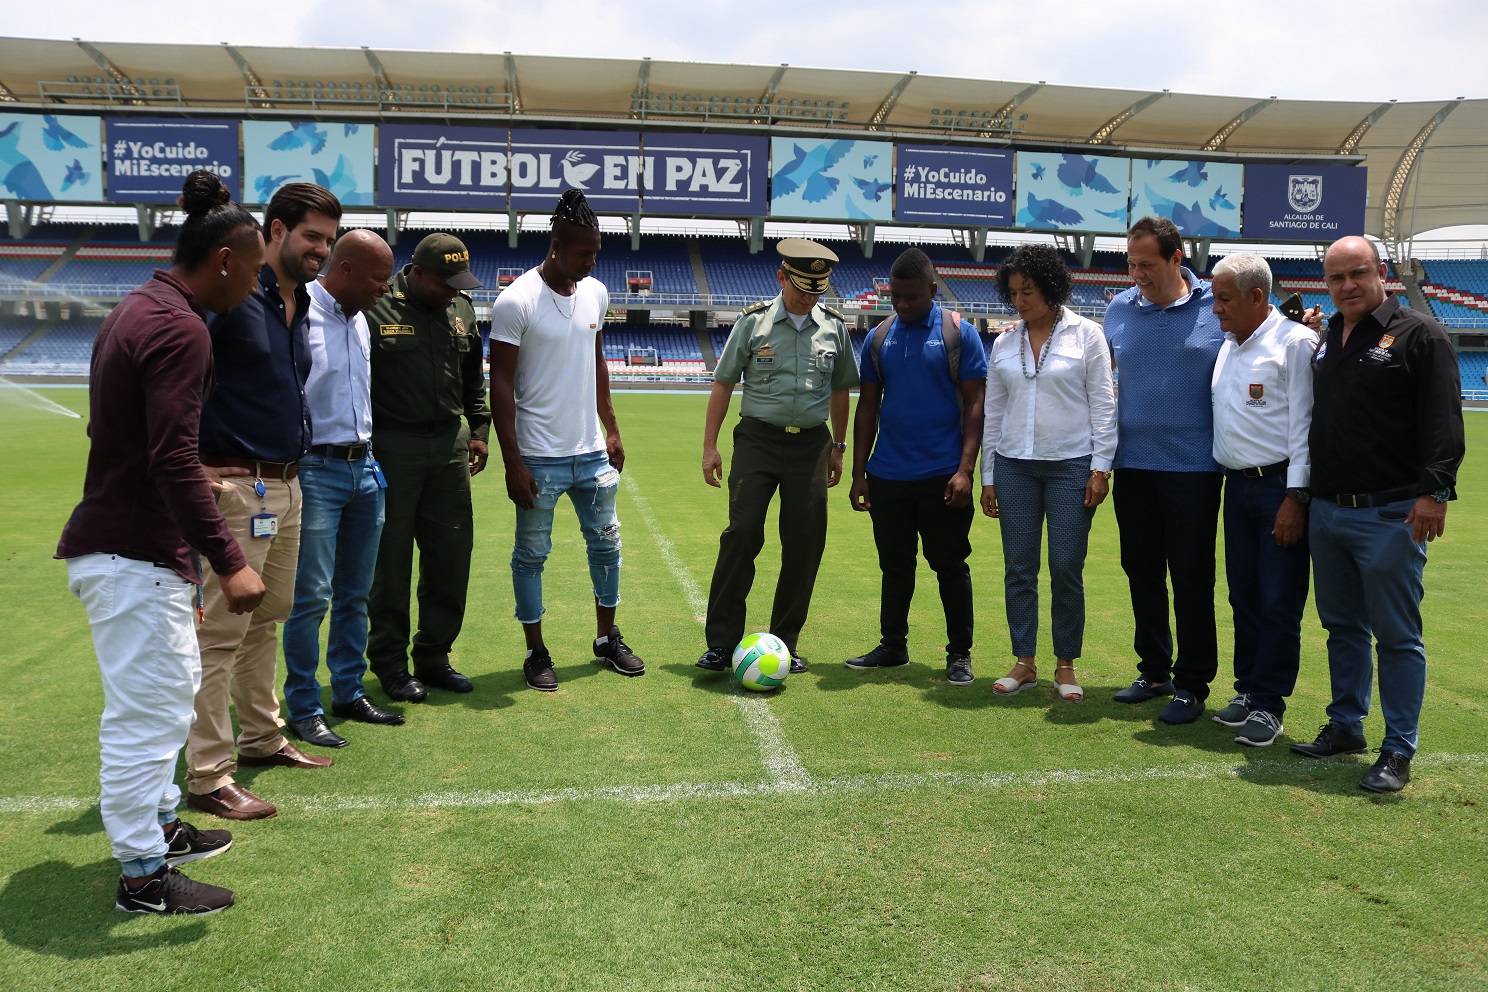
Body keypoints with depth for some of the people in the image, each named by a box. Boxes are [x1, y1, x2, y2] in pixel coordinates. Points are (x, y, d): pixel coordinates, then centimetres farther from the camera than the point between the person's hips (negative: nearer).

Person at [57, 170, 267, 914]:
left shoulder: (138, 311, 13)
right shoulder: (179, 328, -19)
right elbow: (173, 458, -27)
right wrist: (228, 562, -28)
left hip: (119, 541, 11)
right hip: (136, 555, -11)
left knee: (172, 685, 22)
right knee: (148, 709, -1)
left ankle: (159, 824, 36)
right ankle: (143, 876, 11)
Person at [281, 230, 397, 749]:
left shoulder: (359, 321, 14)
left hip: (364, 468, 8)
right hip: (317, 469, -8)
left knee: (355, 593, 13)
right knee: (312, 595, -4)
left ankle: (350, 692, 24)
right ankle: (303, 709, 7)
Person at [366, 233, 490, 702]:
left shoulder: (461, 309, 10)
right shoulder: (375, 308, -9)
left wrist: (478, 428, 15)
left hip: (449, 445, 6)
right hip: (391, 448, -5)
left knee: (452, 553, 7)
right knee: (390, 557, 1)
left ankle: (434, 655, 21)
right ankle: (390, 664, 14)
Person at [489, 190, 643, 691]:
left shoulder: (596, 293, 6)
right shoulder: (516, 301, -13)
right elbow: (500, 384, -12)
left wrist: (611, 430, 15)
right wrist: (512, 463, -15)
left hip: (592, 452, 6)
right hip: (539, 457, -6)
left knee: (606, 543, 13)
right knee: (532, 553, 5)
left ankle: (607, 639, 30)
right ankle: (536, 652, 19)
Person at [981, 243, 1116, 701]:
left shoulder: (1086, 334, 0)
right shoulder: (1005, 343, 9)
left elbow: (1103, 405, -1)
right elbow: (993, 412, 12)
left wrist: (1101, 467, -6)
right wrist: (988, 476, 10)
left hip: (1071, 465, -3)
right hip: (1014, 466, 3)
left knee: (1066, 569, -1)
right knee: (1018, 568, 4)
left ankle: (1065, 666, 12)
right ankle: (1024, 663, 14)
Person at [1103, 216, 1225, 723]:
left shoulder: (1217, 307, -4)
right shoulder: (1119, 309, 5)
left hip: (1193, 467, -4)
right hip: (1132, 465, 4)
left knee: (1191, 577, 1)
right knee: (1142, 571, 12)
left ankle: (1192, 685, 13)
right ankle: (1154, 671, 27)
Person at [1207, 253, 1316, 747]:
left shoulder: (1295, 343, -9)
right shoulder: (1227, 347, 13)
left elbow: (1303, 424, -13)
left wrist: (1296, 497, -15)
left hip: (1280, 487, -7)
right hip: (1237, 485, 7)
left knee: (1279, 602, -1)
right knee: (1243, 596, 12)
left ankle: (1268, 704, 8)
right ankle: (1247, 689, 23)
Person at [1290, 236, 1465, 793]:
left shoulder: (1417, 335, -5)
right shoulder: (1324, 343, 14)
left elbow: (1443, 424, -13)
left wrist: (1434, 491, -21)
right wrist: (1301, 497, 15)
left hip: (1390, 515, -7)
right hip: (1327, 512, 7)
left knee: (1396, 635, 0)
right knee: (1342, 627, 15)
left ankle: (1399, 751, 8)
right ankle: (1345, 727, 28)